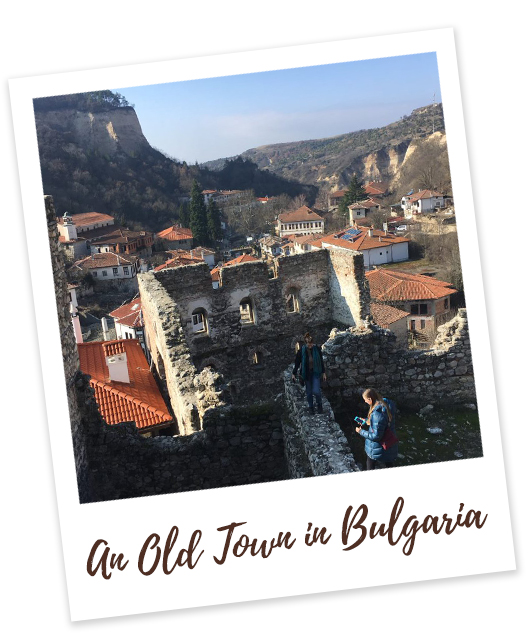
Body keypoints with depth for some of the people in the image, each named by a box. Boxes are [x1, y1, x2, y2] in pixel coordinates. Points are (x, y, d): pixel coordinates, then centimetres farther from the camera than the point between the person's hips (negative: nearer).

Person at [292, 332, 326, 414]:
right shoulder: (301, 351, -4)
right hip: (306, 374, 1)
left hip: (316, 373, -1)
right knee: (309, 392, 8)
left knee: (316, 391, -13)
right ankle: (311, 407, 29)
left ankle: (319, 404, 15)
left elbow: (321, 361, 6)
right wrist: (294, 373, 3)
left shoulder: (317, 349, -3)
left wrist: (323, 373, 9)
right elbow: (297, 363, 3)